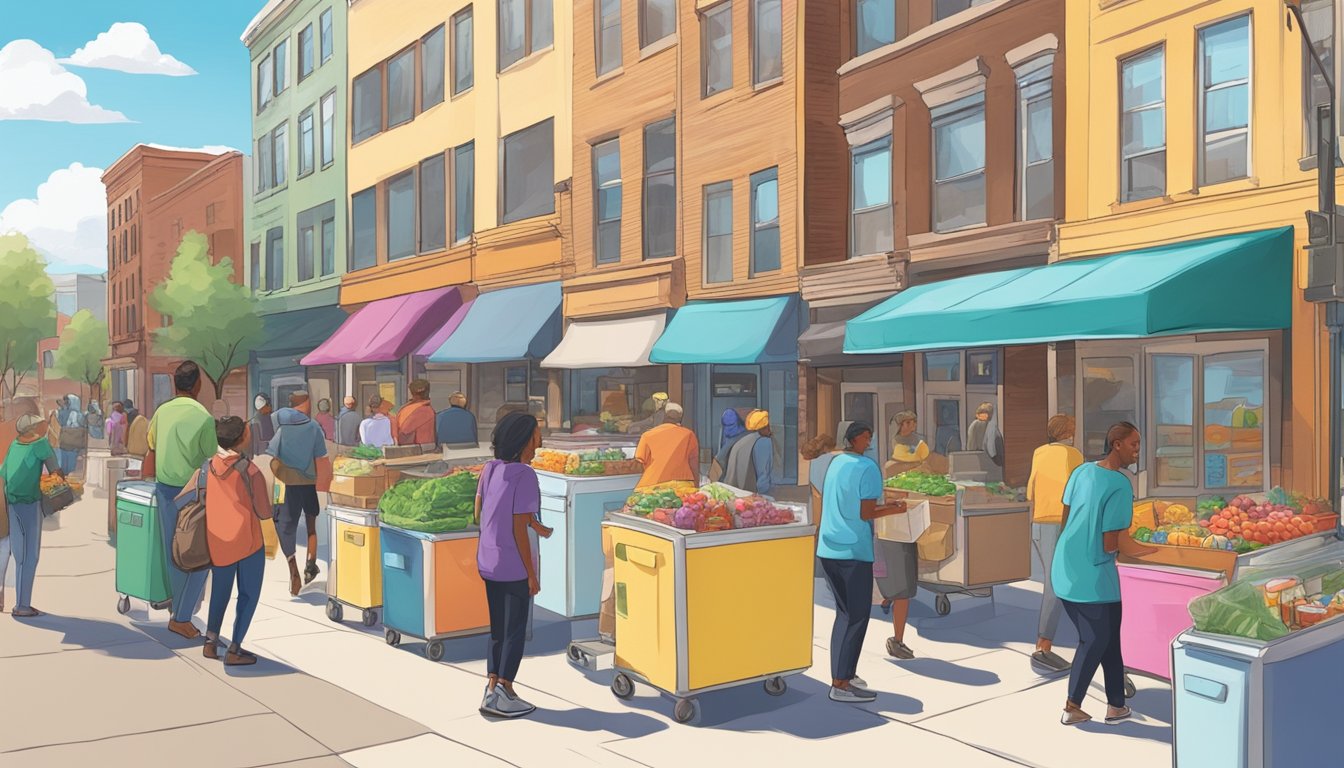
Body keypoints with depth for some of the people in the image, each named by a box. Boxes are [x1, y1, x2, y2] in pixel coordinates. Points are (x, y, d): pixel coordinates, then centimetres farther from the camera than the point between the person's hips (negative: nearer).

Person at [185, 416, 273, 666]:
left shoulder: (205, 469, -5)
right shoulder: (251, 472, -18)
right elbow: (264, 513, -11)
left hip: (216, 542, 4)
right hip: (248, 542, -4)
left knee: (220, 591, 22)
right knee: (248, 594, 9)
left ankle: (211, 641, 15)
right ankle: (234, 650, 6)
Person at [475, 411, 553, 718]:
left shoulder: (489, 469, 3)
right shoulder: (525, 475, -18)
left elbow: (479, 515, 10)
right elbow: (519, 529, -19)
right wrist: (532, 574, -11)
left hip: (488, 563, 7)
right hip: (514, 567, -7)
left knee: (498, 630, 16)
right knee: (515, 631, 6)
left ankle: (493, 690, 16)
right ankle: (503, 693, 8)